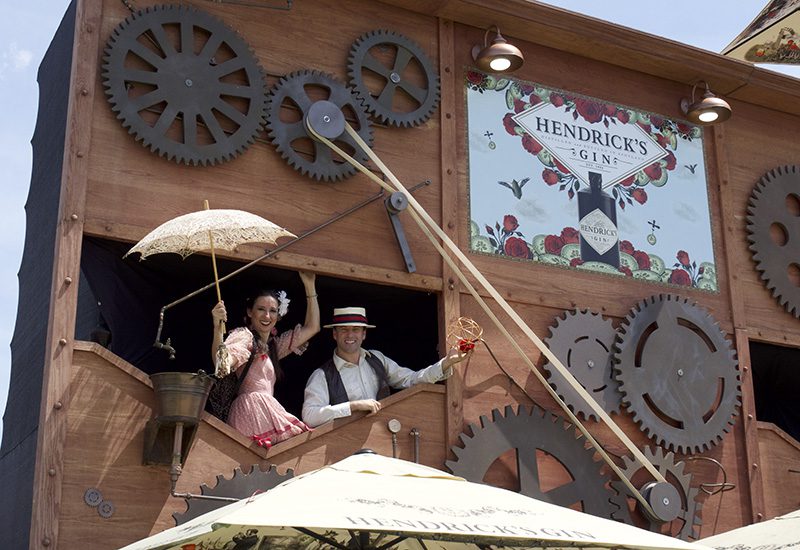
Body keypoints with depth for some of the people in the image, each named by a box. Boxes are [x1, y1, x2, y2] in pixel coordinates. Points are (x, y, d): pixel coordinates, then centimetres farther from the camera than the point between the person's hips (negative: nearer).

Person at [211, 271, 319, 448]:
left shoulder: (274, 345, 28)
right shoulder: (243, 335, 2)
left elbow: (312, 328, 27)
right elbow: (222, 362, -18)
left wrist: (310, 286, 25)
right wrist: (217, 328, -33)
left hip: (268, 412, 8)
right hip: (252, 411, -8)